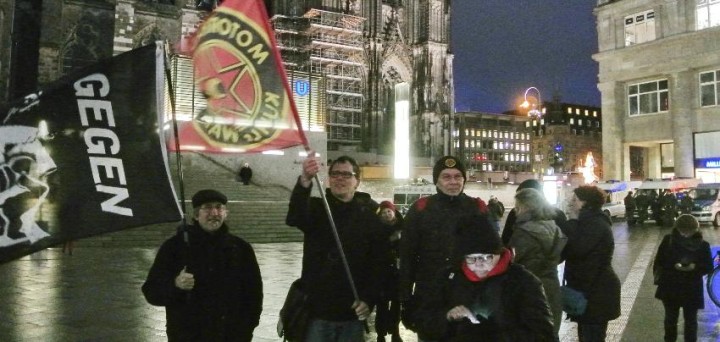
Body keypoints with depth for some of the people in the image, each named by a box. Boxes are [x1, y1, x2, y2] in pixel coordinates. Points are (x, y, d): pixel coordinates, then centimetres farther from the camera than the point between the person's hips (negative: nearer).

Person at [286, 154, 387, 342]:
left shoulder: (369, 216, 2)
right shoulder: (316, 208, 1)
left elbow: (379, 262, 0)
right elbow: (293, 219, -23)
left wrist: (369, 299, -11)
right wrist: (305, 180, -39)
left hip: (353, 312, 1)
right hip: (317, 308, 0)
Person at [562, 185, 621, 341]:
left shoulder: (596, 224, -17)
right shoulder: (588, 222, 15)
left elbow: (576, 248, -28)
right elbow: (568, 249, 10)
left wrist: (572, 221, -18)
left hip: (596, 291, -10)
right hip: (591, 288, 10)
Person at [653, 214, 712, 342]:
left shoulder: (702, 245, -8)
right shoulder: (668, 240, -7)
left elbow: (709, 267, -5)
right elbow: (659, 261, -1)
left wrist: (695, 267, -23)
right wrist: (673, 265, -14)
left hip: (692, 289, -1)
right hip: (670, 288, 1)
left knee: (690, 320, 12)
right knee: (670, 318, 17)